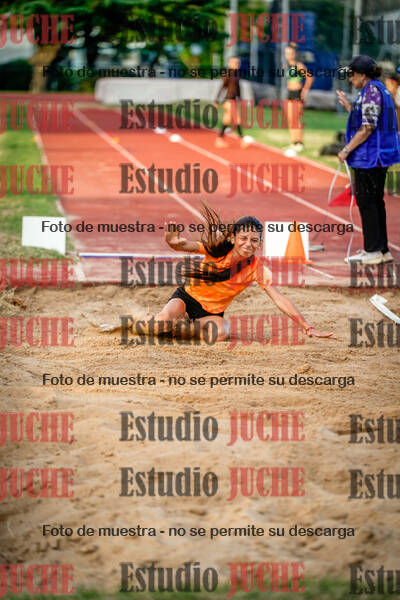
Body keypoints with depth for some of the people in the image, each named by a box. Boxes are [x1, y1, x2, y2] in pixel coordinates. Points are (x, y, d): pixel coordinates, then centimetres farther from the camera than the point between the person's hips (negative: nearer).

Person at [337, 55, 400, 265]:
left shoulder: (371, 92, -15)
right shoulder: (380, 89, 16)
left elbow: (367, 128, -20)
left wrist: (346, 150, -16)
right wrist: (348, 106, 24)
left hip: (369, 156, -10)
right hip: (380, 155, 10)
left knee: (366, 201, -4)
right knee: (375, 201, 13)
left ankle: (373, 251, -2)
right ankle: (382, 250, 17)